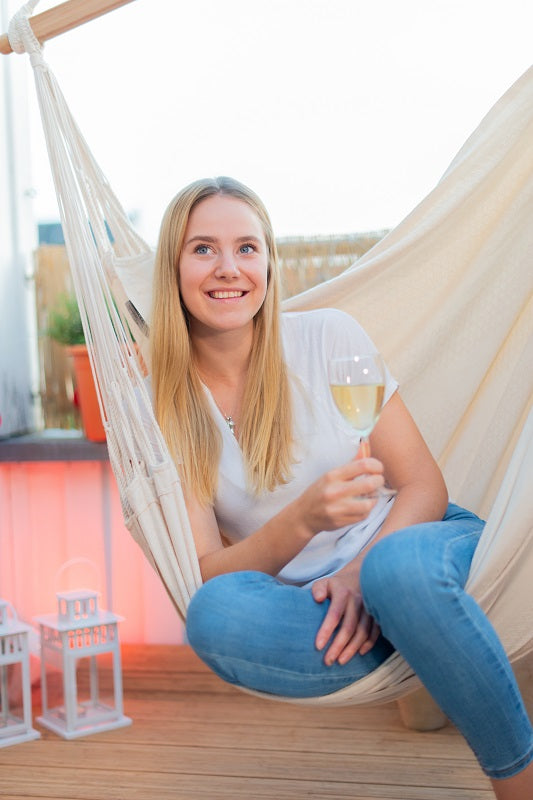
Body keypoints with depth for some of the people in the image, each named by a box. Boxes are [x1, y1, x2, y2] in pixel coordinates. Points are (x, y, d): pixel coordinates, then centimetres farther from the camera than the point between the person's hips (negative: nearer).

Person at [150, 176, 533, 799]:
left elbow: (424, 485, -2)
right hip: (303, 600, 1)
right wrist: (304, 519, -28)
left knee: (398, 568, -36)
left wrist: (364, 569, -22)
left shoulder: (329, 337, -3)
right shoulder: (160, 407, -1)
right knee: (213, 614, -32)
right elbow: (208, 571, -8)